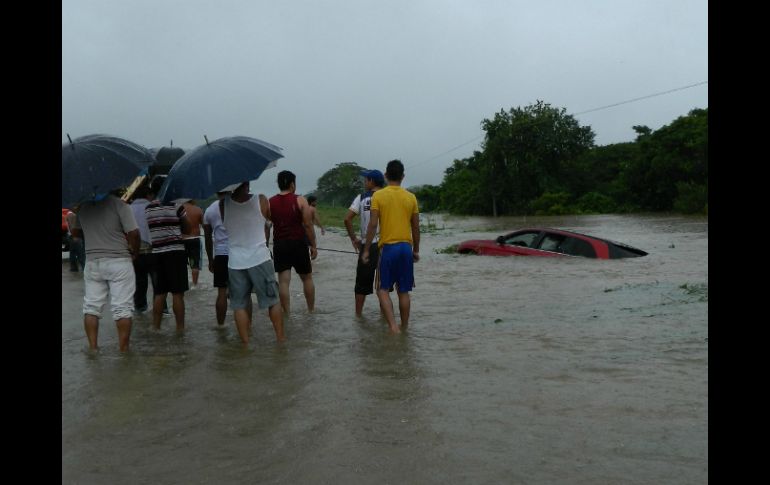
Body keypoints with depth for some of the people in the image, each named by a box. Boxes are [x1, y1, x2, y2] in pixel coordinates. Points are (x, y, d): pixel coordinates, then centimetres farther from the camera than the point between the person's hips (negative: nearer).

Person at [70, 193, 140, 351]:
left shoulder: (83, 206, 4)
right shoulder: (118, 204, -12)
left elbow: (75, 232, 18)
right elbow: (134, 233, -16)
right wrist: (135, 252, 1)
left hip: (93, 262, 4)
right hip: (119, 261, -4)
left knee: (91, 307, 12)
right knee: (122, 308, 1)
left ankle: (92, 348, 14)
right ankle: (123, 349, 3)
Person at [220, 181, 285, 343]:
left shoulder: (223, 204, -7)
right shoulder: (261, 200, -9)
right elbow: (272, 217, 10)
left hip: (235, 262, 1)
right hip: (260, 259, -1)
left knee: (239, 305, 11)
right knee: (273, 301, 11)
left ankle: (245, 342, 12)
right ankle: (280, 337, 17)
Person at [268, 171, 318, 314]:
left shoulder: (270, 203, 3)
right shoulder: (300, 200, -6)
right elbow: (308, 225, -9)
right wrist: (313, 245, -2)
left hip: (279, 245, 2)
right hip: (298, 244, -2)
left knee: (283, 280, 3)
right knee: (307, 278, 13)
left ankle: (286, 313, 3)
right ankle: (311, 310, 20)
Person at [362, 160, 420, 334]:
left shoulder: (378, 195, -4)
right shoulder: (411, 197, 5)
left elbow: (373, 225, -8)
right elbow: (416, 227, 8)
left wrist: (366, 250, -2)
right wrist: (416, 250, 19)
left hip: (388, 247, -3)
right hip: (406, 247, 3)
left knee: (383, 289, 5)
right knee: (403, 291, 10)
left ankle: (393, 325, -11)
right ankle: (404, 328, 17)